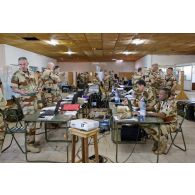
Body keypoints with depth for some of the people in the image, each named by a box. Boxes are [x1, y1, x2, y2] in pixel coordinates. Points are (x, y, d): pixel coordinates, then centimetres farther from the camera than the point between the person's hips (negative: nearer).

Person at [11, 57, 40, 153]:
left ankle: (32, 140, 25)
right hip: (26, 102, -7)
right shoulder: (16, 75, -9)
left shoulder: (31, 74, 11)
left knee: (34, 120, 12)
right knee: (30, 122, -8)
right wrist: (22, 92, -29)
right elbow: (13, 88, -12)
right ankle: (29, 144, 2)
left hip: (34, 100, 7)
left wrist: (36, 89, 6)